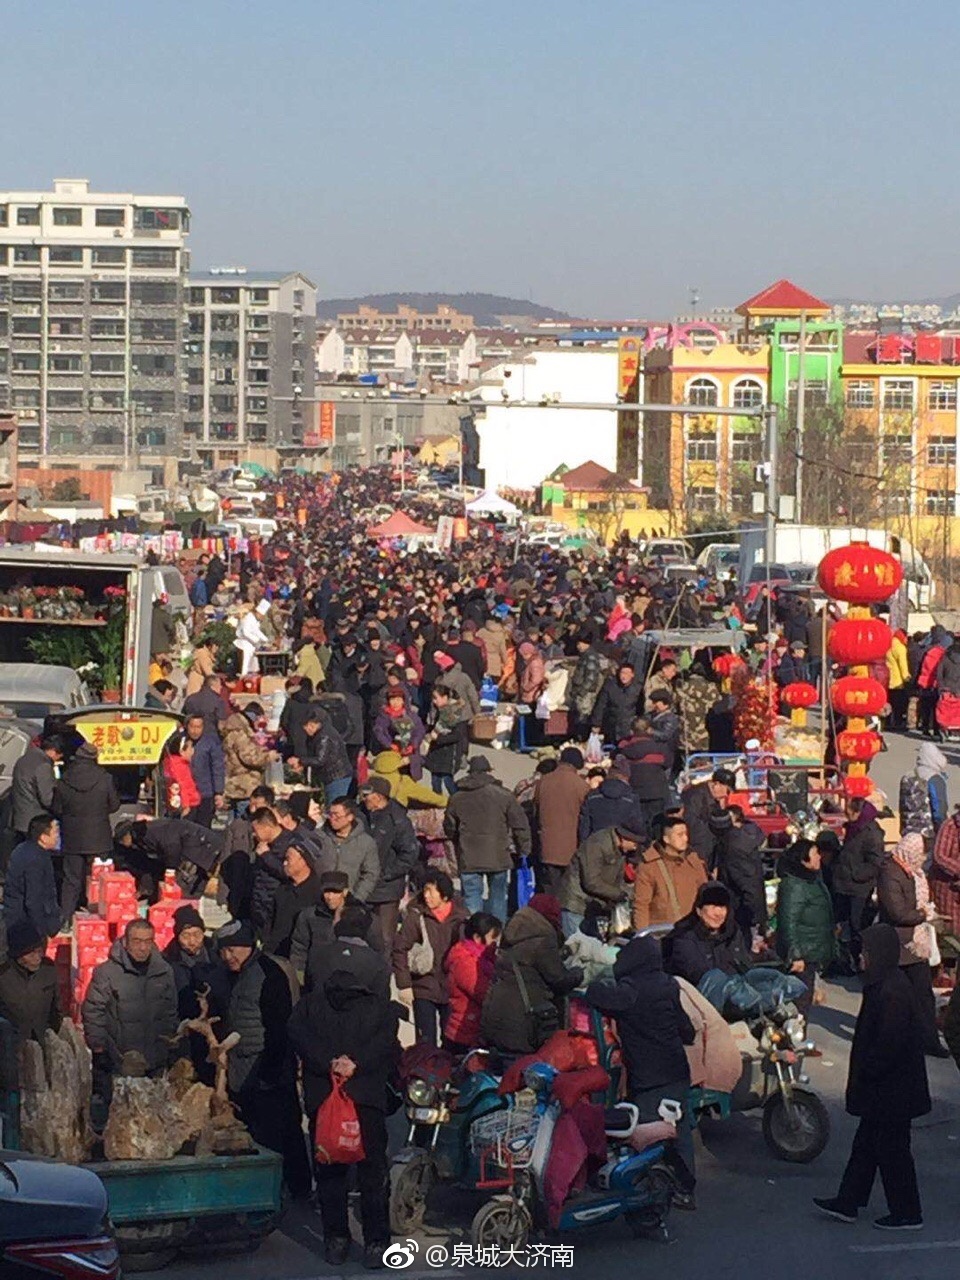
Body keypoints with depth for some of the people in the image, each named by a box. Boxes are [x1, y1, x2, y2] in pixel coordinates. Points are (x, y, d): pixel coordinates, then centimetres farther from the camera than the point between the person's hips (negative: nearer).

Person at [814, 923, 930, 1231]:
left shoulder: (891, 992, -25)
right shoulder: (884, 985, 7)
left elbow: (888, 1044, -27)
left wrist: (865, 1075, -17)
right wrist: (862, 1076, 16)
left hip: (890, 1090, -10)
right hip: (884, 1089, 10)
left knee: (892, 1148, 1)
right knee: (866, 1143, 17)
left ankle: (907, 1213, 12)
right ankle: (847, 1202, 27)